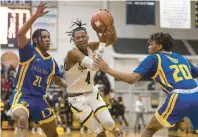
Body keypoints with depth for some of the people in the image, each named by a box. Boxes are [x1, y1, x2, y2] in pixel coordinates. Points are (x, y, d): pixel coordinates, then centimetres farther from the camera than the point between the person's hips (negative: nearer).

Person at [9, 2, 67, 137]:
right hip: (22, 95, -6)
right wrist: (35, 16, -31)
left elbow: (58, 80, 23)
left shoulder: (52, 62, 10)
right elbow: (20, 34, -24)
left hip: (39, 99, 6)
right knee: (22, 119, -38)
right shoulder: (29, 52, -7)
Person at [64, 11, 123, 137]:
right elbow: (94, 66, -37)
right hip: (77, 99, -5)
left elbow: (113, 39, -10)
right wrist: (102, 42, -38)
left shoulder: (90, 47, -4)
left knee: (109, 123, -11)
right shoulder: (72, 53, -23)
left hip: (93, 93, 5)